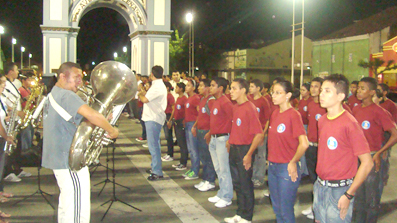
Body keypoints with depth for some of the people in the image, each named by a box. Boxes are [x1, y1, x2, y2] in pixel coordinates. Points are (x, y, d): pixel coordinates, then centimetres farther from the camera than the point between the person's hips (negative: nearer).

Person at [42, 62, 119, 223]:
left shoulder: (53, 94, 14)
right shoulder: (67, 95, -19)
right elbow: (91, 115, -34)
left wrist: (103, 120, 4)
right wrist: (111, 130, -18)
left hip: (58, 157, 11)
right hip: (70, 161, -11)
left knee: (66, 205, 21)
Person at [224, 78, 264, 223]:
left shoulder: (250, 108, -16)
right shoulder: (235, 107, 9)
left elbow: (259, 134, -20)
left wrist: (249, 154, -20)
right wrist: (230, 141, 12)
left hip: (244, 150, -8)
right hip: (233, 149, 8)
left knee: (246, 185, 4)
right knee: (237, 183, 16)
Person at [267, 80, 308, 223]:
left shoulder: (293, 115, -15)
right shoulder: (275, 113, 7)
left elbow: (304, 144, -22)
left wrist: (293, 163, -13)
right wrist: (270, 158, 12)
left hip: (287, 168, -7)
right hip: (272, 167, 7)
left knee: (286, 211, 3)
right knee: (276, 207, 18)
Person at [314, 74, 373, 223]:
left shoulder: (349, 123, -18)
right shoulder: (322, 121, 4)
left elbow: (367, 163, -17)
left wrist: (349, 195, -16)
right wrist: (319, 182, 9)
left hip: (339, 190, -7)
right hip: (320, 186, 7)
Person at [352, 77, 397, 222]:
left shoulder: (378, 112, -14)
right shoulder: (356, 110, 5)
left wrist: (378, 153, -17)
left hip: (371, 158, -6)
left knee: (372, 197, 4)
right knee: (358, 195, 17)